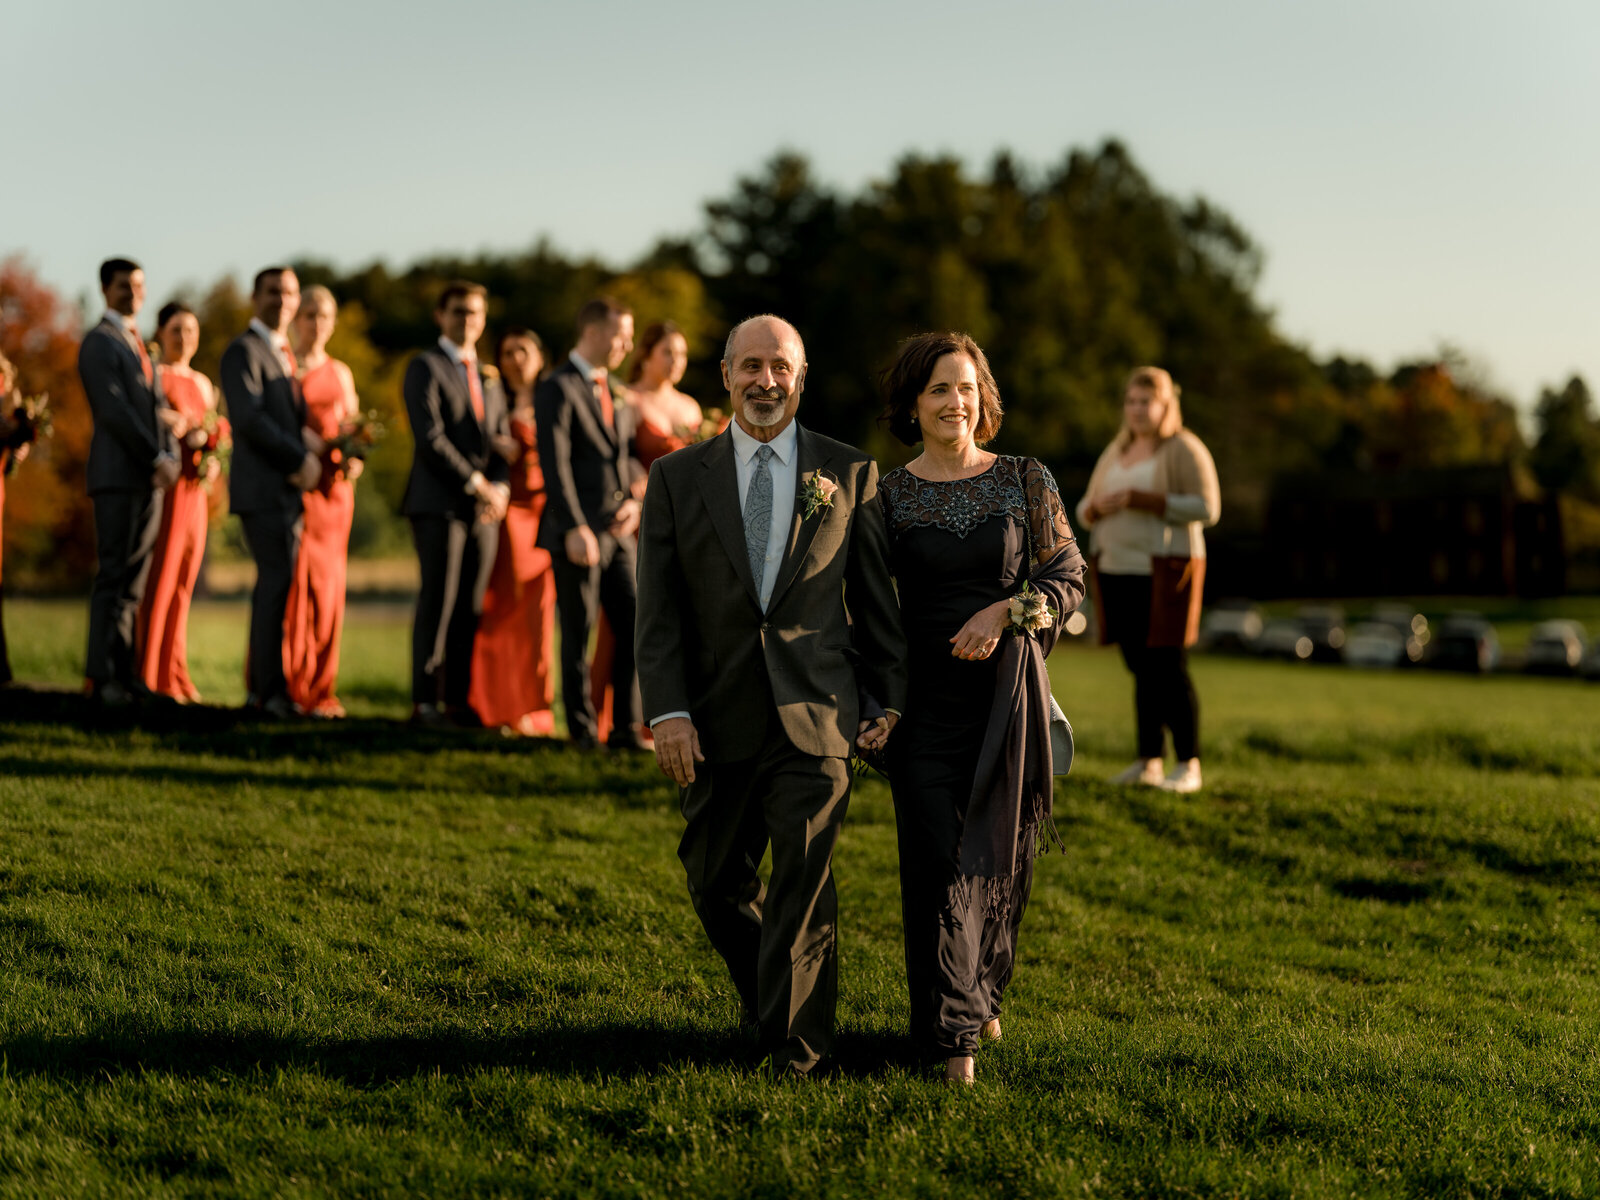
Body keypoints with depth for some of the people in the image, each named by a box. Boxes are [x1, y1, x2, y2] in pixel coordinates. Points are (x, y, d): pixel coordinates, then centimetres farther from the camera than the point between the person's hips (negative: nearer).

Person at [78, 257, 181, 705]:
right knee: (112, 576, -9)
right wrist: (156, 457, -14)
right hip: (118, 475, -7)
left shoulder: (139, 345, 22)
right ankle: (102, 678, -8)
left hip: (150, 478, 8)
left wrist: (171, 457, 0)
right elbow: (114, 410, -13)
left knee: (135, 579, 5)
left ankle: (126, 672, 7)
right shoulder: (99, 342, -3)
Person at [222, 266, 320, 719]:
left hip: (289, 489, 9)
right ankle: (272, 690, -12)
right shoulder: (243, 351, -7)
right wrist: (300, 457, -15)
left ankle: (260, 688, 12)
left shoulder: (284, 354, 22)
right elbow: (249, 418, -18)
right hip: (262, 489, -9)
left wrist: (309, 444, 4)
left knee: (275, 584, 9)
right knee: (279, 582, -13)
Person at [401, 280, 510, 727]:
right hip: (439, 502, -6)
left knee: (471, 606, 3)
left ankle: (458, 701, 6)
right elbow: (430, 438, -11)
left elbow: (501, 437, 18)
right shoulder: (425, 367, 0)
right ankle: (425, 702, -6)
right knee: (438, 602, -9)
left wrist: (499, 486, -1)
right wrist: (475, 483, -15)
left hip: (484, 506, 6)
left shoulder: (487, 376, 22)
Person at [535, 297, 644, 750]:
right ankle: (583, 729, 12)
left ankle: (625, 728, 8)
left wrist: (633, 501, 2)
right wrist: (575, 528, -22)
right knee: (579, 634, 2)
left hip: (617, 533, 7)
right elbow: (554, 466, -16)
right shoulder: (557, 389, -9)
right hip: (578, 536, -7)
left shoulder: (616, 391, 17)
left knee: (635, 627, 2)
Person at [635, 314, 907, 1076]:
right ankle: (763, 997, 36)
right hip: (717, 720, 2)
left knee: (803, 879, -8)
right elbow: (658, 608, 1)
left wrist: (888, 700, 4)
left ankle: (794, 1048, 1)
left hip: (815, 715, -2)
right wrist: (667, 710, -9)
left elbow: (877, 601, 9)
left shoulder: (849, 474, 6)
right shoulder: (678, 477, 6)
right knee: (716, 884, 10)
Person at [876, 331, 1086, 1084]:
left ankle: (983, 990, 35)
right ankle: (954, 1035, -2)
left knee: (1001, 855, 10)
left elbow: (1068, 577, 4)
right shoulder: (886, 496, 3)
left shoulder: (1025, 482, 4)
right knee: (938, 860, -7)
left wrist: (1005, 610, -13)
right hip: (925, 697, -1)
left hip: (1008, 690, 1)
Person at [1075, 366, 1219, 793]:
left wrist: (1143, 500, -19)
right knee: (1142, 670, 7)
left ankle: (1188, 766, -3)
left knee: (1169, 669, -7)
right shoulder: (1116, 451, 16)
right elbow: (1084, 511, 18)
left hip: (1164, 574, -6)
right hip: (1117, 571, 6)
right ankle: (1148, 762, 11)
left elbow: (1207, 508, -13)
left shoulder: (1185, 450, -4)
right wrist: (1097, 506, -8)